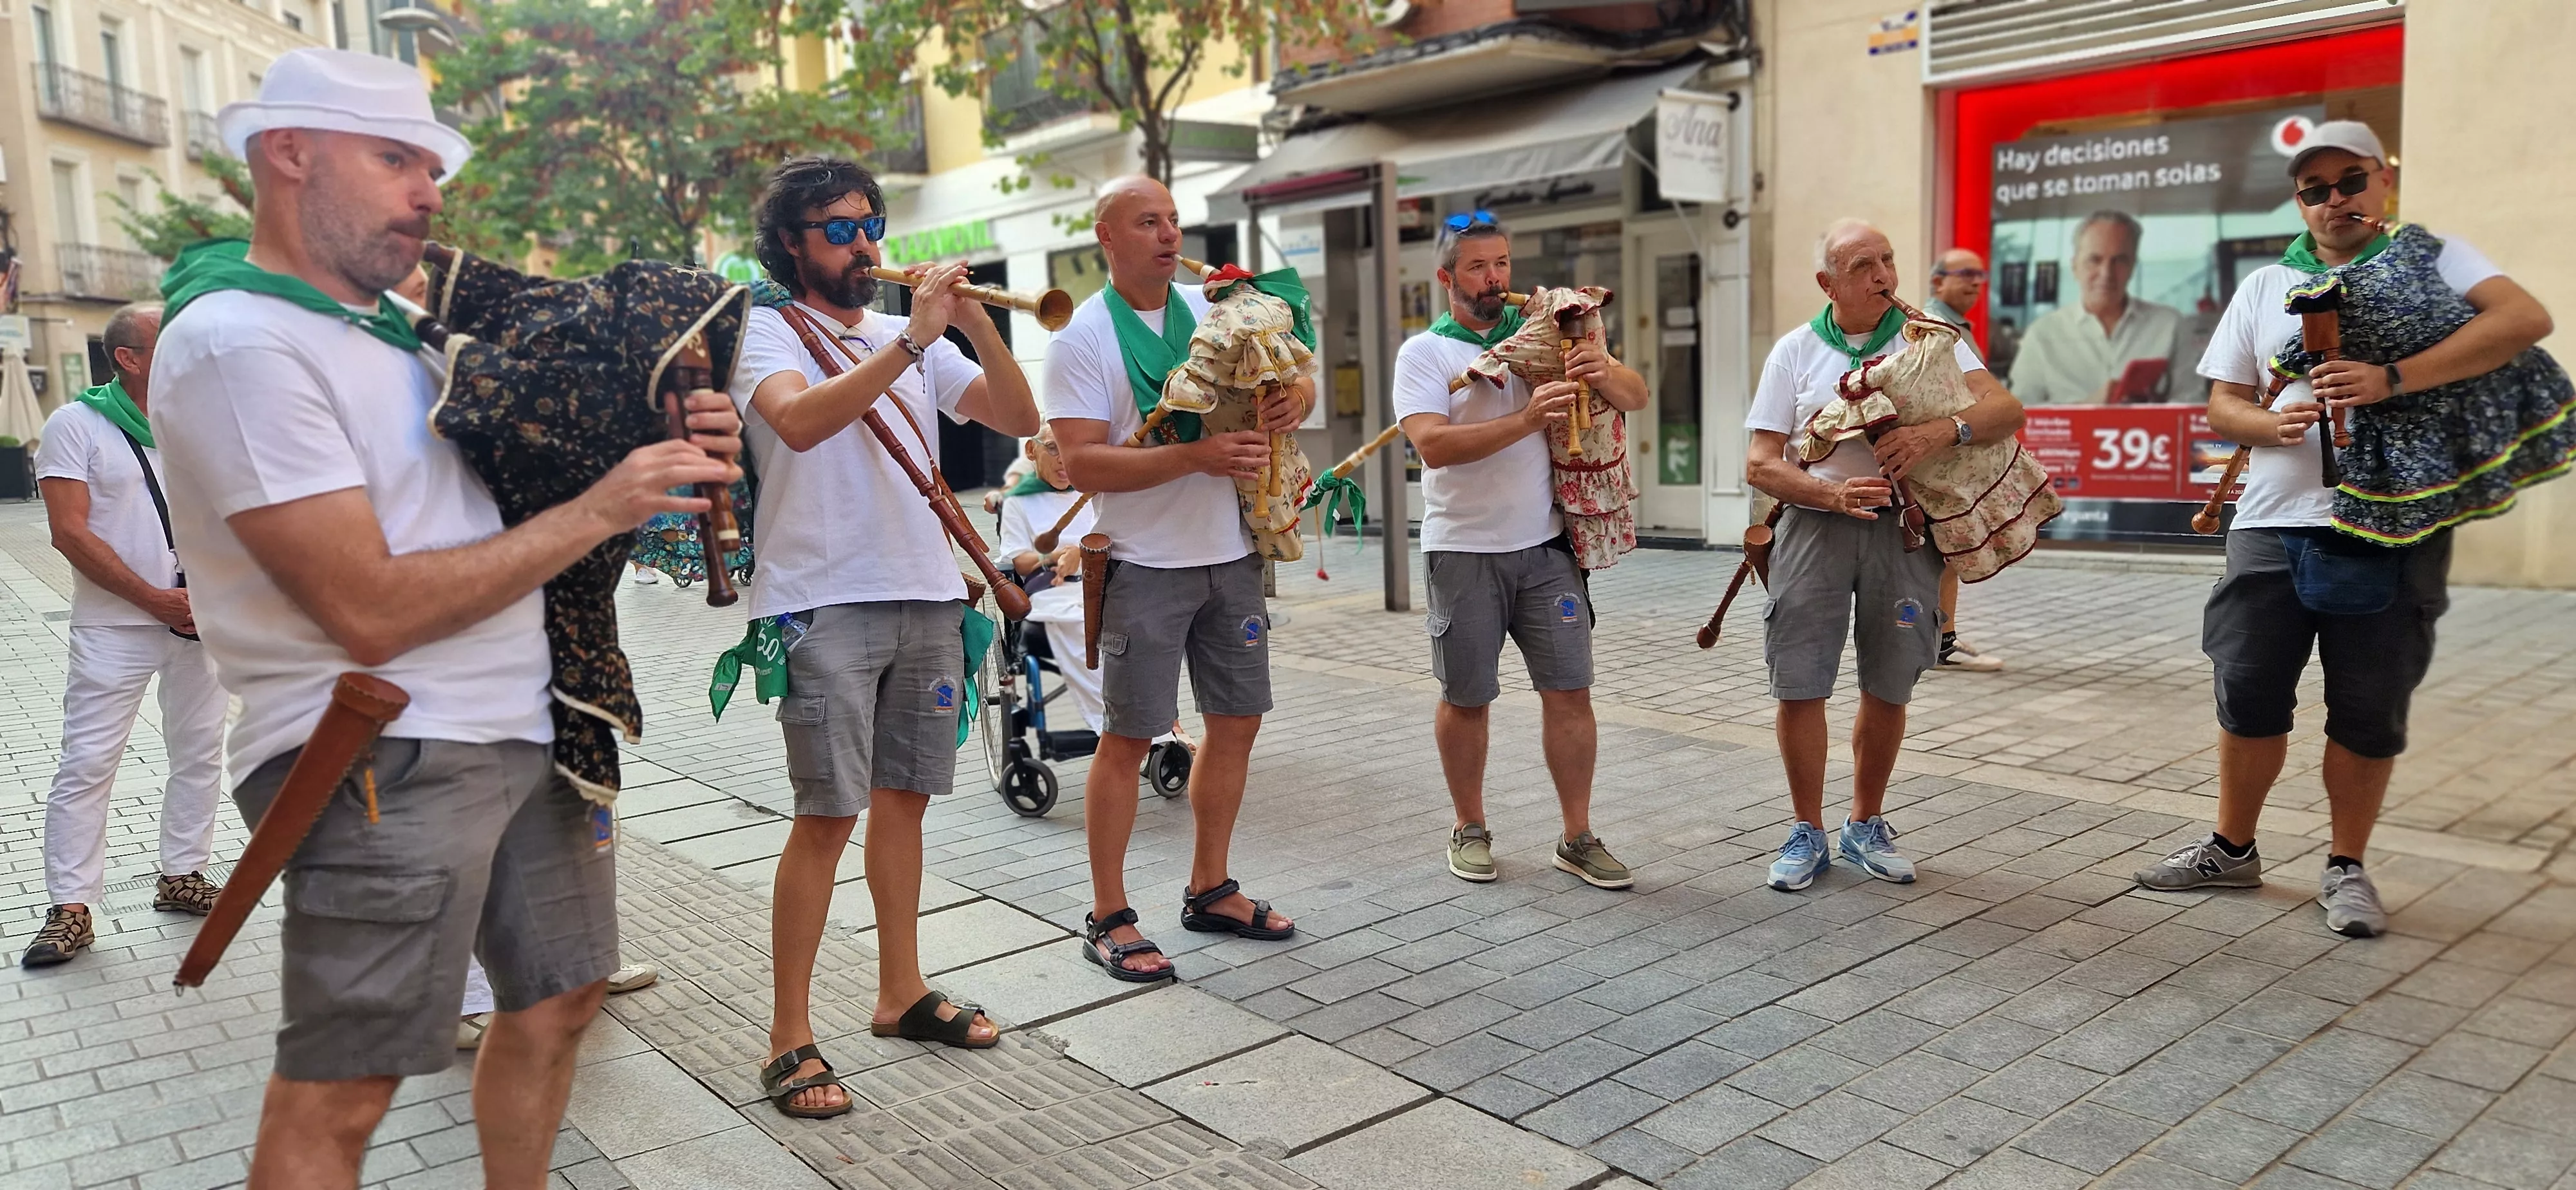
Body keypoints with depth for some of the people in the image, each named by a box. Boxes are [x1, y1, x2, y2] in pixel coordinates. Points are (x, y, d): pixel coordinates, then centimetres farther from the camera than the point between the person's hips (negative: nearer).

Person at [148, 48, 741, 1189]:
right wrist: (598, 510, -17)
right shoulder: (237, 340, -15)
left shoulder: (390, 326, 14)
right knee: (335, 1093, 0)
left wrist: (668, 453, -3)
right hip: (381, 760, -9)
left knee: (558, 998, 17)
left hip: (521, 734, 9)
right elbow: (374, 613, -21)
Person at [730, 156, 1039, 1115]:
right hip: (824, 604, -6)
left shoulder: (911, 336, 14)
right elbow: (799, 420, -24)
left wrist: (976, 325, -8)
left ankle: (901, 993, 25)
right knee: (828, 817, -7)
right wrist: (911, 341, -27)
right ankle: (790, 1039, 2)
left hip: (926, 596, 6)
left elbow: (1019, 419, 5)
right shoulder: (769, 330, -1)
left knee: (904, 796, 12)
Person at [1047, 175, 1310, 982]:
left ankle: (1209, 890, 27)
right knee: (1128, 736, -1)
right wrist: (1198, 456, -25)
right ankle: (1108, 919, 11)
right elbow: (1082, 463, -17)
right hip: (1146, 564, -6)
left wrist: (1296, 397, -8)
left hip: (1232, 555, 6)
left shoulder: (1212, 308, 8)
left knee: (1237, 721, 11)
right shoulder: (1082, 338, -8)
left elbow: (1293, 379, 17)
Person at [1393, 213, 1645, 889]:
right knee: (1465, 698, 7)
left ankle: (1578, 839, 13)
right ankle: (1470, 829, 25)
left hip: (1546, 546, 3)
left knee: (1570, 690, 2)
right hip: (1464, 550, -2)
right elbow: (1433, 445, -18)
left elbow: (1637, 398, 7)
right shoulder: (1424, 352, -2)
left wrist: (1603, 373, -17)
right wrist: (1527, 420, -28)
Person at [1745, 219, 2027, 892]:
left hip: (1903, 528, 1)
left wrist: (1943, 432, -23)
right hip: (1814, 526, -1)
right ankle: (1807, 834, 14)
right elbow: (1761, 464, 0)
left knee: (1888, 689, 7)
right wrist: (1834, 494, -17)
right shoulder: (1795, 351, 5)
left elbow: (2008, 410, -3)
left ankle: (1866, 826, 26)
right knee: (1798, 686, -3)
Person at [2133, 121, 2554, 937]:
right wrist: (2278, 425, -11)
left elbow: (2525, 318, -15)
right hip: (2274, 525, 3)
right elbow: (2223, 404, 12)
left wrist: (2391, 379, -26)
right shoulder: (2265, 287, 11)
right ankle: (2232, 849, 25)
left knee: (2369, 711, 6)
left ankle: (2347, 868, 21)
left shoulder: (2428, 258, 2)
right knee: (2248, 694, 8)